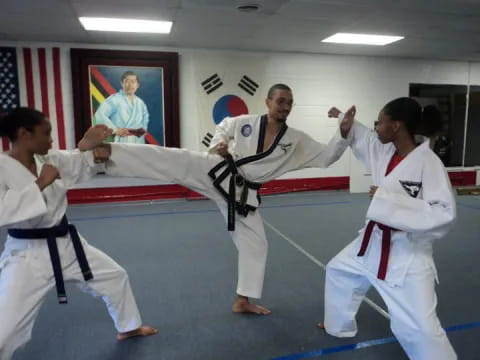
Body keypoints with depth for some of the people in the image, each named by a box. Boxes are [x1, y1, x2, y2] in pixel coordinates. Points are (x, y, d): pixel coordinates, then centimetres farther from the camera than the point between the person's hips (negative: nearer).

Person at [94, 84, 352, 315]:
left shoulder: (297, 140, 1)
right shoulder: (244, 122, -1)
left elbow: (327, 156, 1)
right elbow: (223, 128, 17)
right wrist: (218, 145, -4)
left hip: (242, 194, 3)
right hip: (216, 173, -2)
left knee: (255, 244, 5)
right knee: (175, 162, -25)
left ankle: (242, 301, 25)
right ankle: (107, 153, -26)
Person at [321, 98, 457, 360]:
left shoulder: (428, 162, -24)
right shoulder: (384, 150, -3)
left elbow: (443, 215, -29)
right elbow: (361, 138, 19)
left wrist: (389, 200, -31)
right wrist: (346, 125, 3)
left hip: (408, 252, -8)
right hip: (373, 242, 8)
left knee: (419, 326, -7)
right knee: (338, 270, 25)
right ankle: (339, 325, 49)